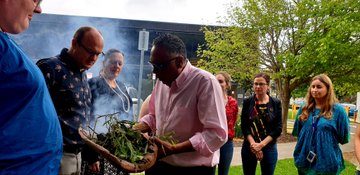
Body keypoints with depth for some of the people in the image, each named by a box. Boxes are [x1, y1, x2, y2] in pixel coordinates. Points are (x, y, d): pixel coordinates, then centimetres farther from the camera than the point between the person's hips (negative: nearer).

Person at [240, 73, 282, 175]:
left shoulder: (276, 103, -1)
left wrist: (262, 144, -14)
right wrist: (253, 143, -16)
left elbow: (278, 128, -4)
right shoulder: (247, 102, 1)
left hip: (269, 147, 0)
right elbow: (244, 126, -2)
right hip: (249, 147, 1)